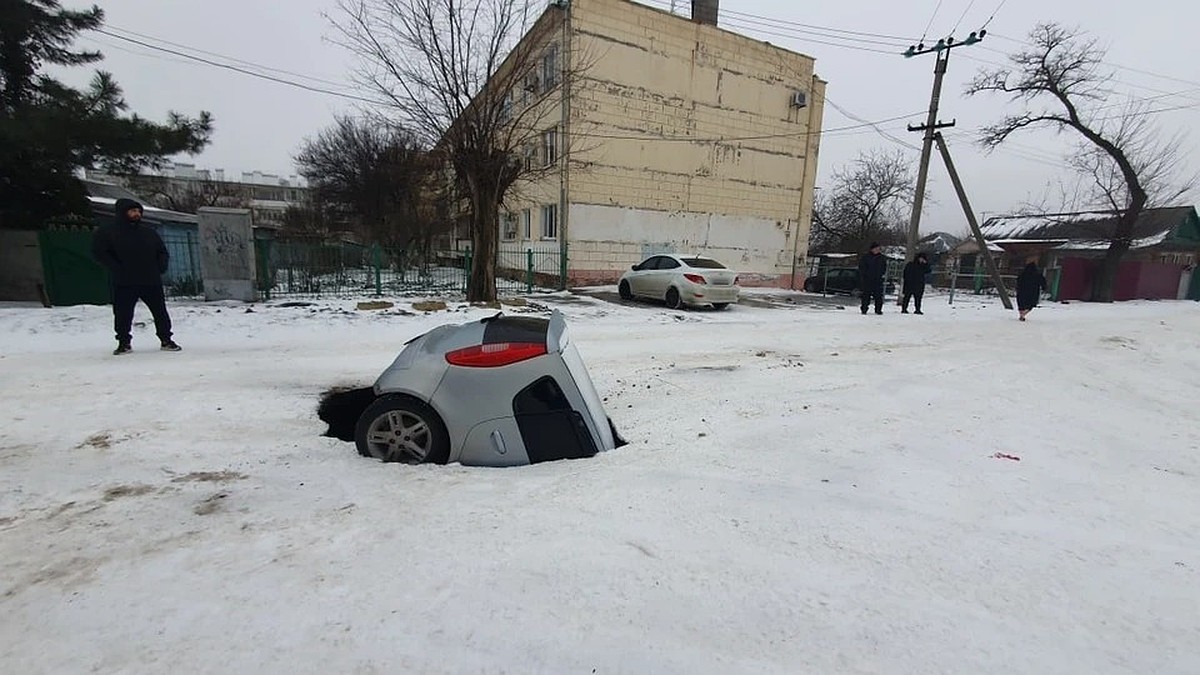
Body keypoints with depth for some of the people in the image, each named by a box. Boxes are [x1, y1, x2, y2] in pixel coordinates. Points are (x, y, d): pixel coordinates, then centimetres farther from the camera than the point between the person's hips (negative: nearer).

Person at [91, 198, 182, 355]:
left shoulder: (149, 231, 13)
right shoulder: (107, 233, 2)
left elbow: (162, 252, 19)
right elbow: (99, 253, -2)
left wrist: (162, 266, 3)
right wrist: (117, 269, -11)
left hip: (152, 281, 2)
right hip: (124, 283, -2)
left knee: (160, 311, 4)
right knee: (123, 314, 2)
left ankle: (166, 340, 13)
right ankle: (124, 342, 15)